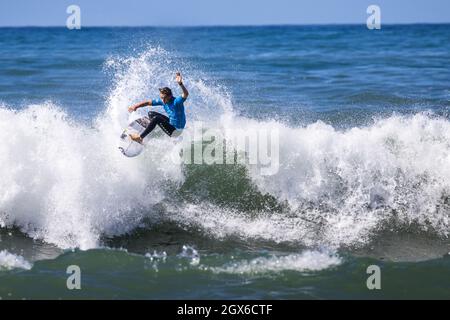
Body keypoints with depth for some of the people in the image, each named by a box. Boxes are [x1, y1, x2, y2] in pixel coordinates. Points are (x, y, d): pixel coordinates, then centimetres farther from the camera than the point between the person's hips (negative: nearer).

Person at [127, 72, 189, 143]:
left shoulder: (176, 101, -27)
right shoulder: (162, 101, -5)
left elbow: (186, 94, -46)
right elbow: (148, 103, 4)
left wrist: (180, 84, -62)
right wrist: (136, 106, -6)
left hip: (176, 131, -9)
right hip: (171, 123, 9)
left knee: (156, 118, -25)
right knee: (151, 114, 14)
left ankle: (140, 138, -18)